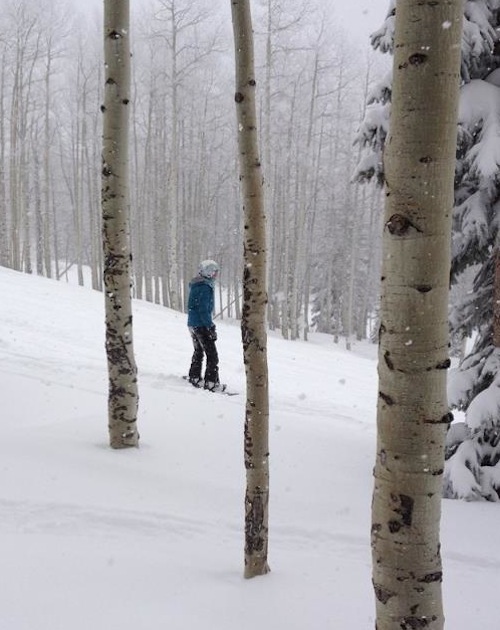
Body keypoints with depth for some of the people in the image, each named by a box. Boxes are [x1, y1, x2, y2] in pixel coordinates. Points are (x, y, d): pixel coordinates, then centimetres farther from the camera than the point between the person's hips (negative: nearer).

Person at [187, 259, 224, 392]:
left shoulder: (195, 286, 12)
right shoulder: (205, 287, -18)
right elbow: (203, 310, -22)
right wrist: (211, 327, -20)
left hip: (192, 324, 10)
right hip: (201, 325, -10)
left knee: (199, 352, 23)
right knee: (212, 354, -5)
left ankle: (194, 377, 31)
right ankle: (211, 382, -7)